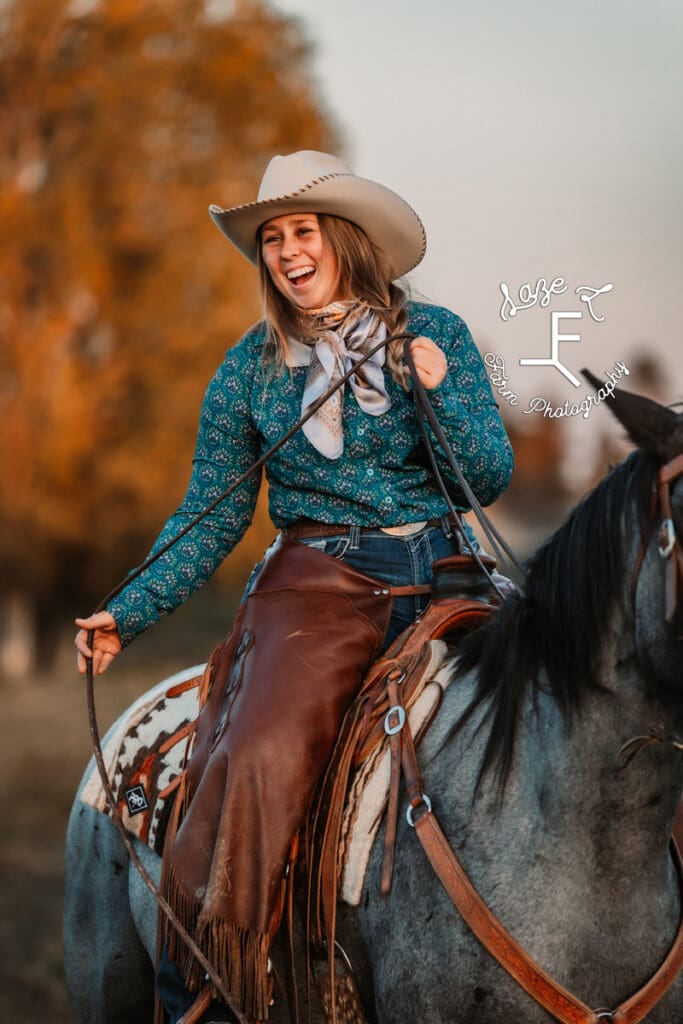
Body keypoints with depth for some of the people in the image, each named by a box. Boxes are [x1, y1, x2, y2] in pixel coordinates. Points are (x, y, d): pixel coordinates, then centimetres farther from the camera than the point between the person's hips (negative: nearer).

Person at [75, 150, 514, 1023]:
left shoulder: (436, 336, 6)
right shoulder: (251, 368, 8)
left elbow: (488, 480, 4)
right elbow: (209, 518, 10)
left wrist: (441, 391, -12)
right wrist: (129, 613, 0)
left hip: (437, 575, 2)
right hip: (317, 583, -2)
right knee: (256, 761, -25)